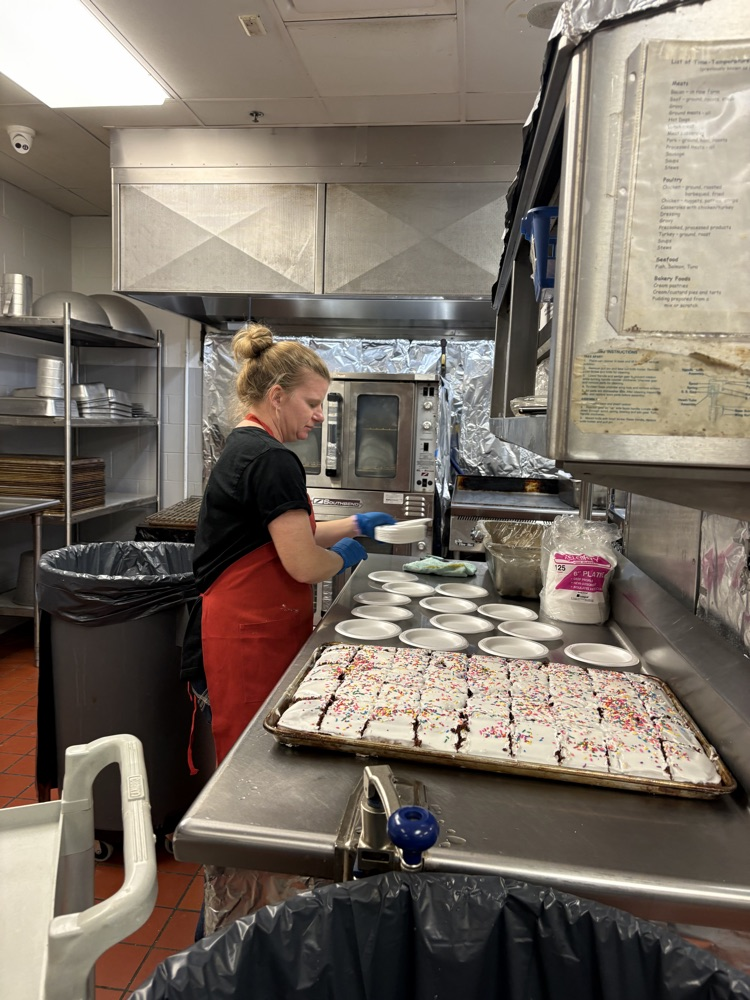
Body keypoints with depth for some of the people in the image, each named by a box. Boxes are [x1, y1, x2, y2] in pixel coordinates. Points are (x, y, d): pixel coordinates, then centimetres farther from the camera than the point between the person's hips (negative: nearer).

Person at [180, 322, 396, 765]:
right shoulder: (273, 460, -19)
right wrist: (343, 556, 0)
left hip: (245, 627, 10)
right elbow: (304, 564, -20)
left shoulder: (243, 448, 13)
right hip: (252, 638, -10)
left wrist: (355, 524, 12)